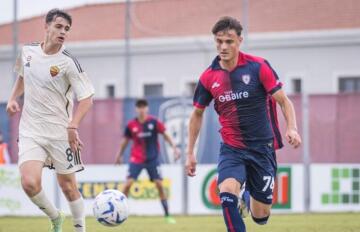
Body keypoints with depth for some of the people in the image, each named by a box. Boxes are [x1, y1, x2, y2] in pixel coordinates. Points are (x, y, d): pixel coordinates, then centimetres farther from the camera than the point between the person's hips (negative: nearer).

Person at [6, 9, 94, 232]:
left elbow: (87, 98, -14)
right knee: (30, 183, -17)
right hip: (30, 130, 3)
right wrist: (13, 99, 9)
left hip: (60, 132, -2)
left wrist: (73, 126, -28)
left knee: (68, 186, 6)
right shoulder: (28, 51, 2)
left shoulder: (68, 62, -12)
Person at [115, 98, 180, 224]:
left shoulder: (154, 122, -6)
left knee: (159, 184, -3)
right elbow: (125, 140, 10)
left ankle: (167, 215, 5)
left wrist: (174, 147, -6)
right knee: (128, 183, -12)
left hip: (152, 158, 0)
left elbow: (165, 135, 2)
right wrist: (119, 155, 18)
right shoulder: (131, 125, -3)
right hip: (136, 159, 0)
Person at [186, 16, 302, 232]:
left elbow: (284, 101, -5)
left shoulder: (258, 66, -9)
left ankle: (248, 198, 41)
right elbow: (198, 114, 14)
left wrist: (292, 128, -23)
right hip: (231, 149, 1)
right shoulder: (209, 77, -1)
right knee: (227, 193, -29)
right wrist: (190, 153, 13)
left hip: (262, 147, -1)